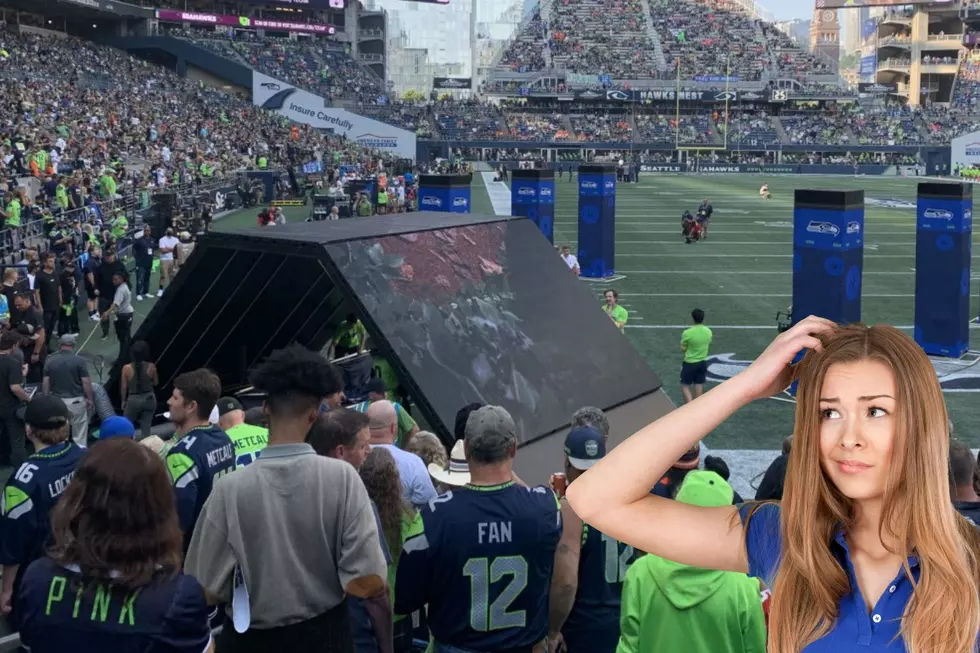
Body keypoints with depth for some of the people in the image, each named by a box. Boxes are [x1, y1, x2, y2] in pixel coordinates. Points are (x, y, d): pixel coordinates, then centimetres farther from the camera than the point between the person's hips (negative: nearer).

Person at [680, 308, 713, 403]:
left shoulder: (687, 333, -21)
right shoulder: (708, 331, -6)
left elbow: (683, 349, -11)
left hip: (689, 363, -4)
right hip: (702, 363, 5)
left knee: (685, 386, 8)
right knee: (699, 387, 13)